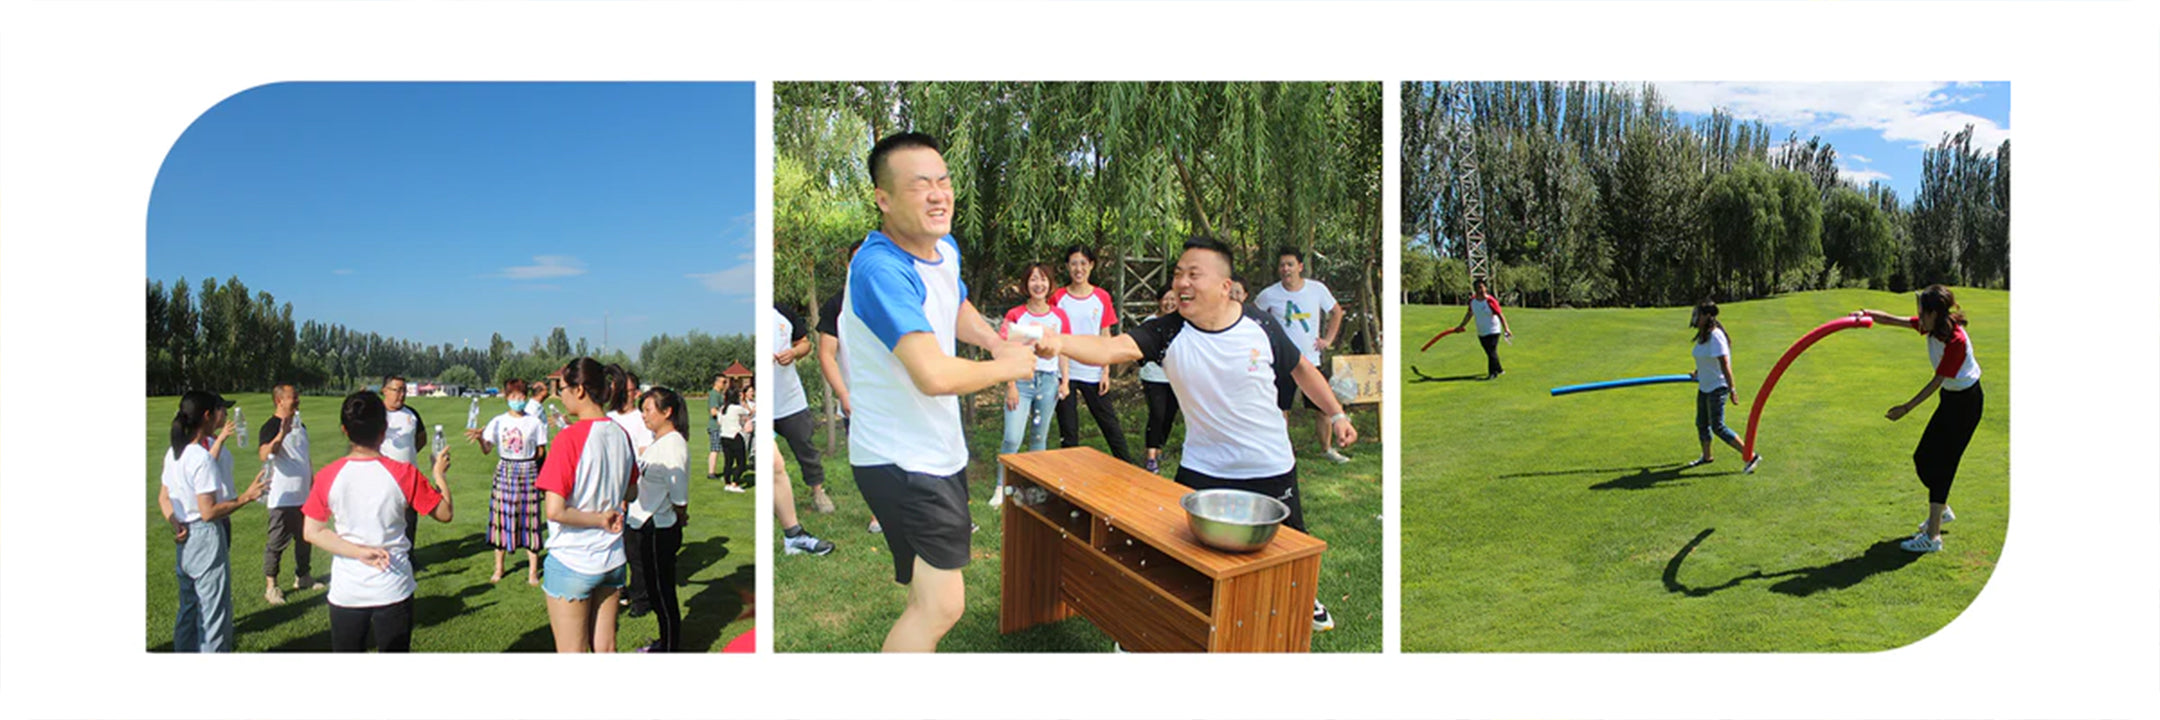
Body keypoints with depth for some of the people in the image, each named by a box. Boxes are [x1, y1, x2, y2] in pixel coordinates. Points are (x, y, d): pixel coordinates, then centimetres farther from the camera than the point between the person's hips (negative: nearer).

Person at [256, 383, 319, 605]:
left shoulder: (300, 426, 14)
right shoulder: (271, 427, -13)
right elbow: (264, 455, -31)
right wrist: (281, 435, -45)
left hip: (303, 495, 8)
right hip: (282, 498, -8)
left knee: (305, 538, 16)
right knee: (276, 542, 0)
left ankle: (303, 577, 29)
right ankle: (270, 586, 9)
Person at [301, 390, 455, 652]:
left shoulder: (328, 476, -9)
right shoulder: (404, 474, -14)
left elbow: (312, 532, -8)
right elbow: (445, 513, -4)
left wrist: (359, 551, -10)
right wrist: (440, 473, 8)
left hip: (346, 592, 1)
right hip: (393, 590, -1)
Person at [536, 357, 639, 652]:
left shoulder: (569, 438, -18)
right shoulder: (621, 434, 1)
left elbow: (554, 510, -23)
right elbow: (631, 492, 15)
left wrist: (600, 519, -12)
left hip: (571, 563, -6)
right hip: (611, 560, 6)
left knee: (573, 653, 6)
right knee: (605, 650, 15)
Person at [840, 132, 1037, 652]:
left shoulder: (946, 249, 2)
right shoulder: (879, 268, -27)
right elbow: (935, 375, -37)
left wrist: (997, 343, 6)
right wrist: (1005, 369, -18)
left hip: (940, 449, 10)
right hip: (901, 461, -10)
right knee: (941, 605, -12)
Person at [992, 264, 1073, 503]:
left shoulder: (1059, 317, 8)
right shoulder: (1015, 315, -1)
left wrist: (1065, 381, 4)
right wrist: (1011, 386, -8)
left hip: (1049, 381, 3)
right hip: (1022, 380, -3)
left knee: (1039, 437, 10)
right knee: (1012, 439, -10)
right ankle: (1001, 488, 2)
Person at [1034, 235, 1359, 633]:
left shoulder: (1259, 325, -13)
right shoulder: (1168, 332, -18)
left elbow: (1300, 368, 5)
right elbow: (1116, 348, -36)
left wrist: (1336, 413, 7)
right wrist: (1059, 342, -54)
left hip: (1271, 467, 1)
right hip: (1202, 469, -1)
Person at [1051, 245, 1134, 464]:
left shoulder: (1102, 298, 2)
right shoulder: (1058, 298, 0)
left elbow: (1105, 337, 5)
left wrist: (1106, 372, -1)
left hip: (1093, 372, 1)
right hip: (1065, 373, -1)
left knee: (1109, 423, 5)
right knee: (1068, 430, 4)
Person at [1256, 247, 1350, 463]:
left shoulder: (1317, 289, -4)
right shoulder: (1269, 295, -8)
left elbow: (1336, 311, 14)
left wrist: (1328, 339, 7)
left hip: (1312, 360, 2)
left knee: (1323, 408, 7)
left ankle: (1327, 448, 25)